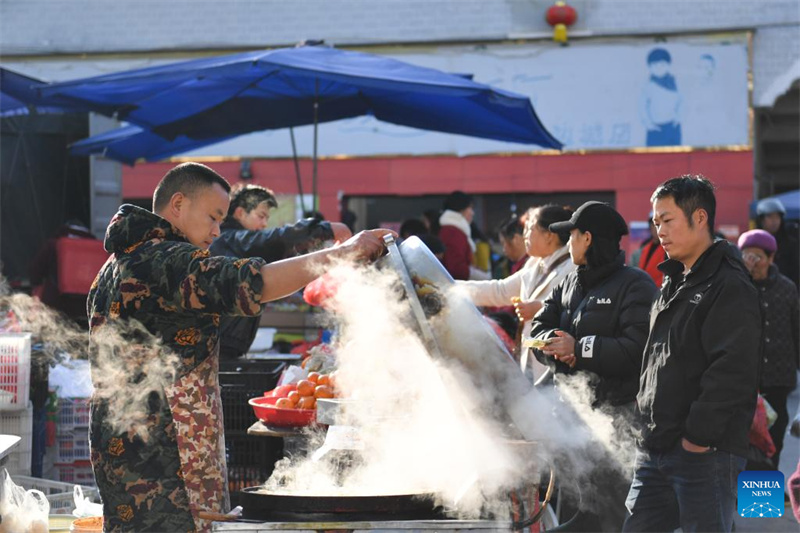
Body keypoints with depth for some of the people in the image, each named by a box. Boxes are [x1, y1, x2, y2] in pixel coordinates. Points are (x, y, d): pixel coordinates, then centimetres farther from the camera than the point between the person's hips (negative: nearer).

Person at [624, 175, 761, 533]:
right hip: (655, 452, 9)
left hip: (705, 453, -9)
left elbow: (732, 371, -20)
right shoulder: (673, 285, 18)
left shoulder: (730, 287, -11)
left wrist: (698, 436, -20)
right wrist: (645, 422, 15)